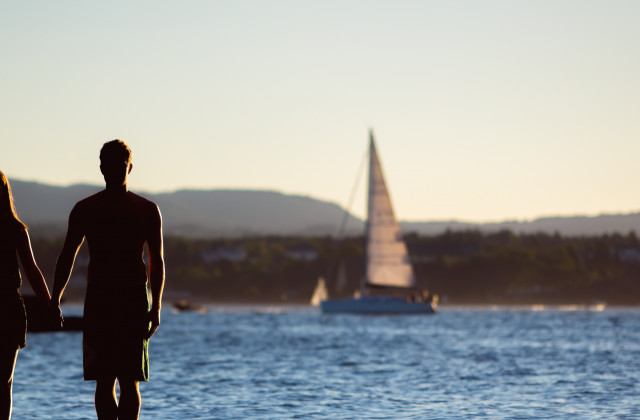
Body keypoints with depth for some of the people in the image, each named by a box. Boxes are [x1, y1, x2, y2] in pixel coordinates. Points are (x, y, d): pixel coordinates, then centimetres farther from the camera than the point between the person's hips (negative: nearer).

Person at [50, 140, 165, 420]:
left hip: (135, 302, -1)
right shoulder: (85, 210, 9)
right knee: (104, 382, -1)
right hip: (98, 301, 1)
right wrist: (55, 299, -1)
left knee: (129, 381, -7)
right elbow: (67, 257, 11)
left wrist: (156, 307, -6)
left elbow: (157, 261, 5)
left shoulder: (148, 211, 6)